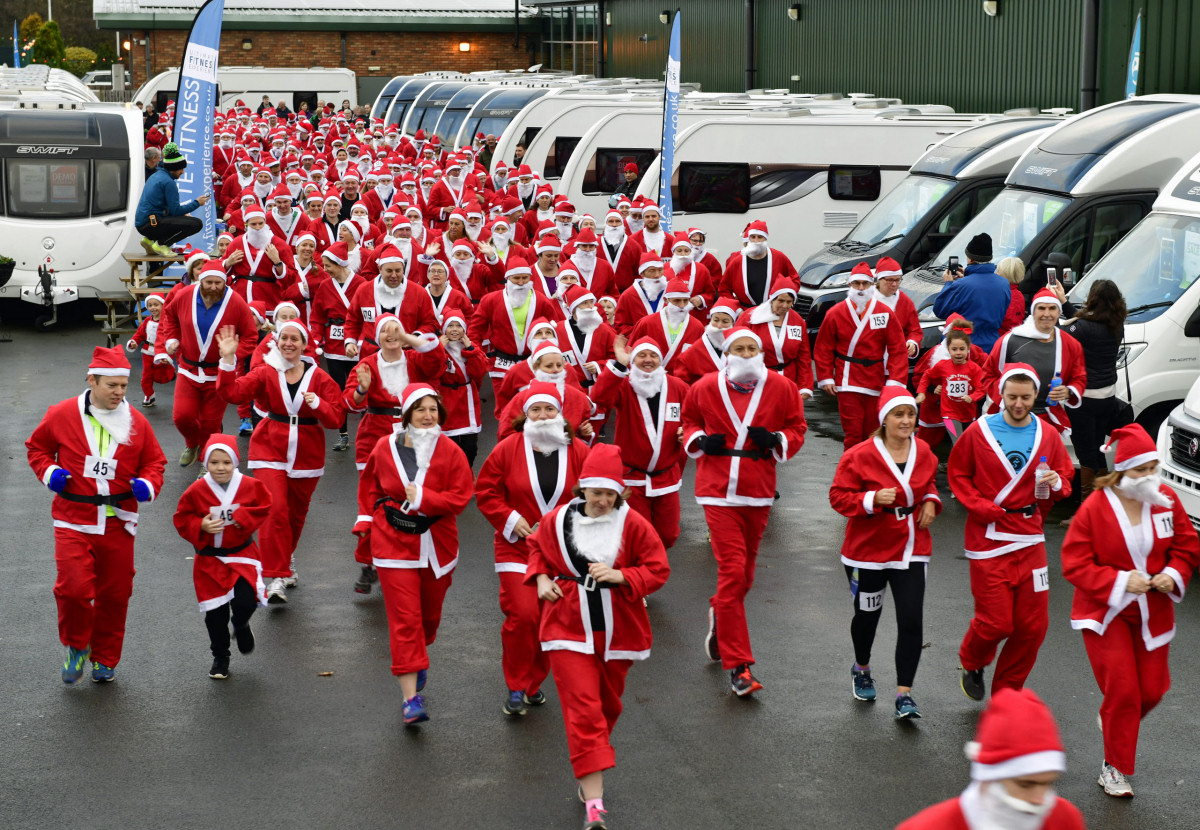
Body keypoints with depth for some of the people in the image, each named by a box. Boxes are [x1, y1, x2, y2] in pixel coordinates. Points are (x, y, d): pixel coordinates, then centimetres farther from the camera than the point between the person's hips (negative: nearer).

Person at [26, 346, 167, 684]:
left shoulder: (136, 422, 2)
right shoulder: (62, 415, -4)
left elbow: (154, 460, 11)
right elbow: (36, 446, 10)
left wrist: (148, 484, -10)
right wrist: (48, 471, -8)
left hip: (118, 523, 2)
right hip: (73, 520, -2)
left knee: (115, 593, 8)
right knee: (74, 587, -15)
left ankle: (105, 659, 28)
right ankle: (77, 646, 13)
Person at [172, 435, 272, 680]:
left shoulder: (250, 486, -7)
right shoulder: (196, 491, -9)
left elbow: (263, 509, 1)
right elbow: (182, 520, -2)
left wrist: (244, 517, -16)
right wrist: (201, 526, -20)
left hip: (242, 554, 0)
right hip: (210, 558, 0)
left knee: (245, 602, -16)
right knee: (216, 612, 6)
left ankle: (241, 627, 22)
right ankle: (220, 657, 26)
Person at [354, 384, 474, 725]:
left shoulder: (450, 452, -5)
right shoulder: (385, 448, -2)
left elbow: (460, 497, -10)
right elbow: (370, 488, 14)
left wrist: (421, 497, -18)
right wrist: (365, 521, 8)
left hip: (436, 546, 1)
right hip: (394, 544, -1)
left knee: (429, 613, 17)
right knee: (405, 619, -8)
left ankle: (418, 662, 49)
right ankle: (411, 699, -9)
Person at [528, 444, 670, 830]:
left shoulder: (633, 525, -7)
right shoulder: (557, 521, -3)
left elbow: (658, 569, -5)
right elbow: (536, 548, 17)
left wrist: (620, 576, -20)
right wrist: (541, 578, -2)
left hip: (616, 633, 1)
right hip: (569, 629, -1)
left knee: (607, 705, 17)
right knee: (583, 710, -10)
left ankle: (590, 771, 44)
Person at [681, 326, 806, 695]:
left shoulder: (781, 388, 0)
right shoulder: (706, 388, -1)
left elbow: (797, 428, 9)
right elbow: (688, 419, 16)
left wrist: (776, 440, -12)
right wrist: (700, 440, -5)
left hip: (758, 491, 3)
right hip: (718, 490, -3)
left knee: (744, 571, 13)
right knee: (732, 571, -11)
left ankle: (719, 614, 48)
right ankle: (738, 665, -7)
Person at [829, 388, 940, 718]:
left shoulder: (923, 452, 2)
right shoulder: (860, 456, -14)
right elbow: (839, 496, -12)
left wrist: (931, 501, 0)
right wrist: (873, 499, -27)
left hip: (911, 551, 3)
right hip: (868, 551, -2)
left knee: (911, 621, -8)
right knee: (867, 615, 16)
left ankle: (904, 694, -2)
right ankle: (861, 669, 46)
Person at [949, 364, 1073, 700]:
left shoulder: (1047, 436, 4)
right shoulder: (979, 432, -3)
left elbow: (1065, 477, 14)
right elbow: (957, 473, 6)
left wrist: (1056, 483, -10)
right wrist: (979, 506, -8)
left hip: (1030, 540, 3)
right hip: (988, 539, -3)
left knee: (1032, 626, 2)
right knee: (995, 622, -6)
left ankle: (1006, 692, 21)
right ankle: (971, 664, 28)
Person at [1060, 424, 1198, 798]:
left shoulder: (1167, 500, -4)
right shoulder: (1095, 508, -16)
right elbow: (1075, 564, -14)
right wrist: (1120, 581, -24)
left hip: (1152, 613, 4)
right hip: (1106, 613, -4)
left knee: (1152, 689, 8)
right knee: (1122, 690, -8)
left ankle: (1111, 721, 42)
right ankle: (1115, 769, 8)